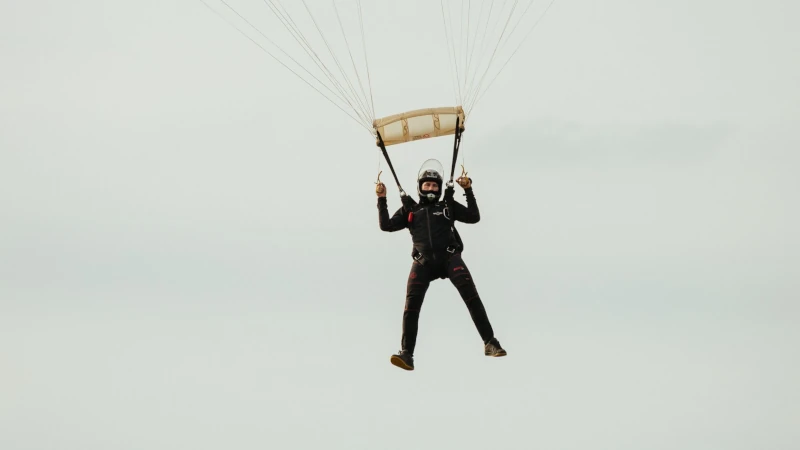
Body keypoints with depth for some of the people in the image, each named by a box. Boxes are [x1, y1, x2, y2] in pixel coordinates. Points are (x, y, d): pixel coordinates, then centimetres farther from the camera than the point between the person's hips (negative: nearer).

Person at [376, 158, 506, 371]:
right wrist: (382, 199, 8)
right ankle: (407, 354, -12)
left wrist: (468, 191, 4)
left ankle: (490, 343, -14)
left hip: (449, 257, -1)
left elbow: (474, 217, 11)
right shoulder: (410, 209, 18)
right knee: (411, 305, -15)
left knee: (470, 294, -18)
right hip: (423, 261, 1)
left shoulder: (448, 205, 16)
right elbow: (386, 225, 12)